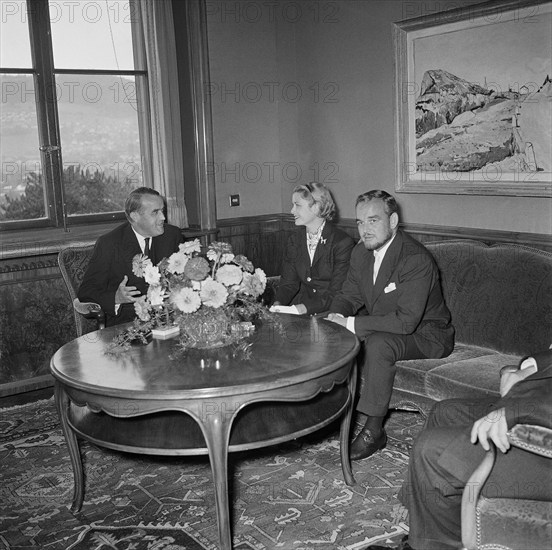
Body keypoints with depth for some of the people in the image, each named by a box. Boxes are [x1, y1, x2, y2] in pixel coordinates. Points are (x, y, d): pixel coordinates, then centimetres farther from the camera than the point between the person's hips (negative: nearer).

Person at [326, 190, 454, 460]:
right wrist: (336, 317, -17)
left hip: (424, 334, -8)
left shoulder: (416, 259, -28)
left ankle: (374, 430, -23)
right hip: (381, 327, 8)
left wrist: (351, 323, -32)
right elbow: (348, 295, 7)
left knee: (378, 343, -35)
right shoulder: (361, 252, -2)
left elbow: (406, 320, -34)